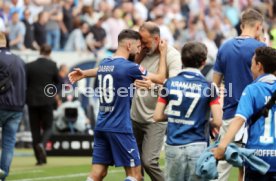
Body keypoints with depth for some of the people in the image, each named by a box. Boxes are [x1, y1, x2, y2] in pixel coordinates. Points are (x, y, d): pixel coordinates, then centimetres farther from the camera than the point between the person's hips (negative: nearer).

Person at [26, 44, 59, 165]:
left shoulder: (29, 66, -5)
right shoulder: (52, 65, -6)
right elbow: (57, 81, 5)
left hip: (32, 101, 1)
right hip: (47, 101, -1)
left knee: (35, 129, 7)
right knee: (48, 127, 11)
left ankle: (40, 158, 4)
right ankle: (42, 144, -20)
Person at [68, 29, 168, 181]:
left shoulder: (104, 64, 9)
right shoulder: (128, 67, -12)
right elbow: (160, 78, -3)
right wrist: (163, 53, 7)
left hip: (101, 126, 7)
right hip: (120, 128, -7)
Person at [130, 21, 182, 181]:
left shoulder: (172, 55, -12)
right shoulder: (143, 52, 6)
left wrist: (153, 86, -43)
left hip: (155, 119, -6)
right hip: (136, 116, 6)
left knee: (148, 161, -16)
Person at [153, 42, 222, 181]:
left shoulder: (170, 83, 1)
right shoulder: (208, 87, -5)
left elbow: (157, 116, 2)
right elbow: (217, 122, -9)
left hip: (173, 147, 2)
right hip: (197, 147, -2)